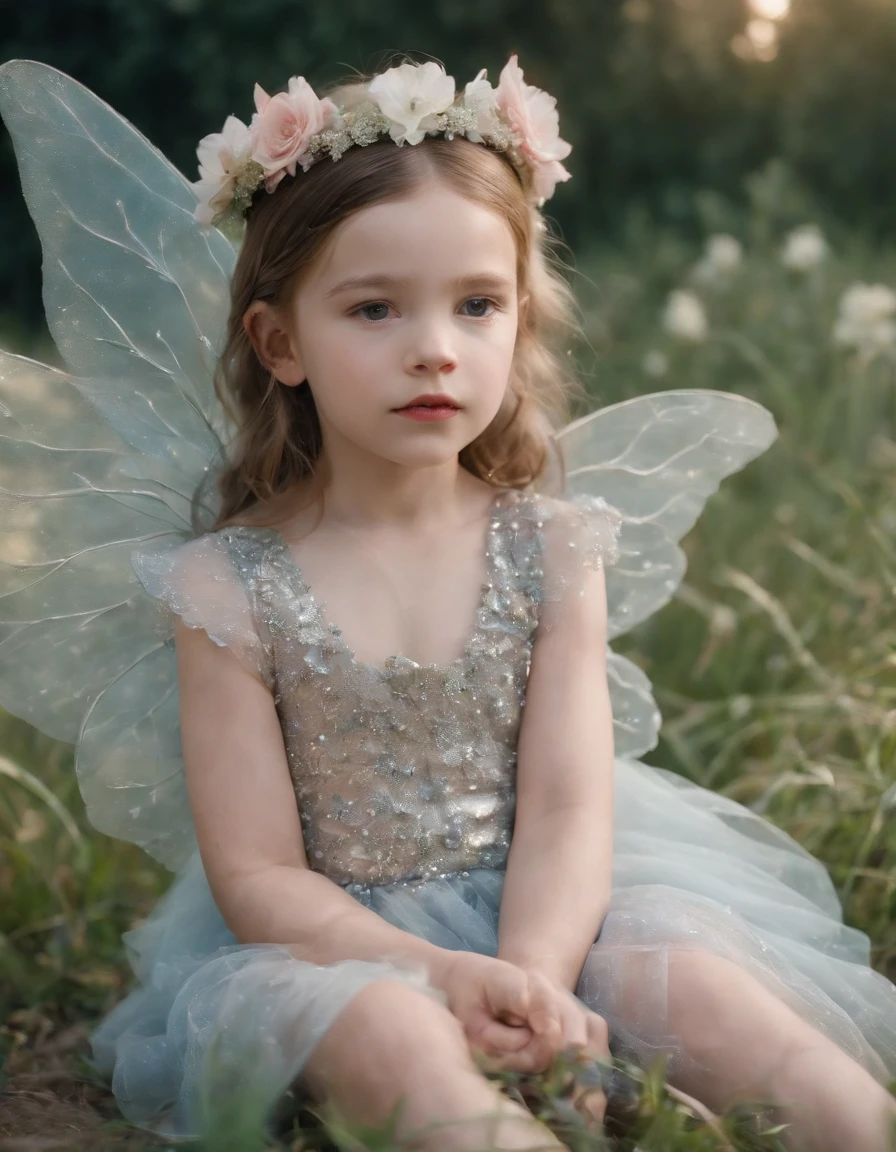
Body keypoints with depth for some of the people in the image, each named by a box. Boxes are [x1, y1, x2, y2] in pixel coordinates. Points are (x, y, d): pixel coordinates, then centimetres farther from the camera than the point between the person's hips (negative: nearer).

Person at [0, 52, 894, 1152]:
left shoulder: (551, 546, 0)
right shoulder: (228, 586, -8)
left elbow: (567, 811, -7)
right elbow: (257, 874, -10)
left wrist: (530, 977, -27)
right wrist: (447, 977, -25)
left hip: (544, 910, 3)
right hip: (332, 941, -2)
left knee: (698, 980, -26)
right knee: (390, 1035, -36)